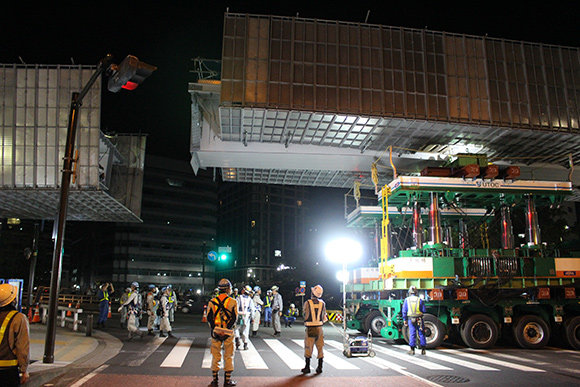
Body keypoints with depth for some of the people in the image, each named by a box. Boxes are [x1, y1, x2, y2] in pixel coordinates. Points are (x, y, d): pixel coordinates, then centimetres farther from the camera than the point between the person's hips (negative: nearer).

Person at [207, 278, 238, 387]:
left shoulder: (212, 301, 2)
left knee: (215, 356, 11)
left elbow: (209, 317, -2)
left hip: (215, 332, 2)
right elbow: (234, 318, -10)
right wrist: (227, 329, -11)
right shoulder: (233, 302, -5)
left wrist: (214, 329, -5)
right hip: (228, 333, -2)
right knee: (228, 356, 8)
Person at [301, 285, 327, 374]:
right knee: (320, 348, 11)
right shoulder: (322, 303, -1)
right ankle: (320, 367, 15)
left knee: (308, 348, 6)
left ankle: (307, 367, 7)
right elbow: (324, 318, 6)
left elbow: (304, 314, 2)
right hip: (319, 328, 3)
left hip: (310, 328, -3)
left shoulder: (307, 303, -10)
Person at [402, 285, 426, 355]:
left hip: (411, 319, 0)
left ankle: (412, 350, 3)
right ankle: (423, 349, 11)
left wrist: (404, 320, 7)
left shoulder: (407, 300, -1)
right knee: (421, 333, 8)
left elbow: (404, 311, 0)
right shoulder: (419, 300, -1)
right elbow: (424, 310, 1)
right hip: (419, 319, 0)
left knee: (412, 334, 2)